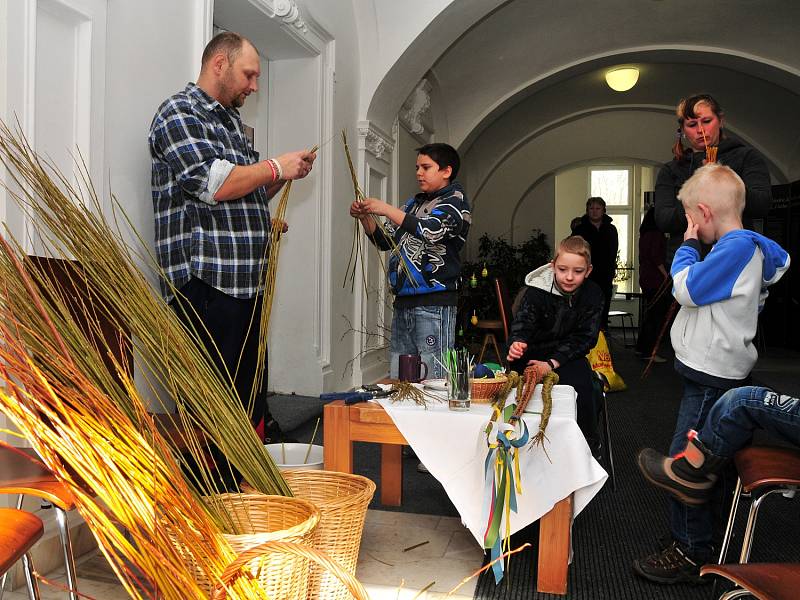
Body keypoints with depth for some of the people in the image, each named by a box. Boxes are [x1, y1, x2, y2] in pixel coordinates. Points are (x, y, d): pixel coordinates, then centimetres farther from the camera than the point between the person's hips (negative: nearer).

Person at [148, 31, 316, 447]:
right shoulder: (179, 113, -4)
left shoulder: (231, 122, 24)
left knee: (251, 393, 14)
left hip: (247, 283, 10)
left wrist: (285, 177, 12)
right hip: (207, 284, -10)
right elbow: (212, 184, -20)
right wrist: (275, 167, -8)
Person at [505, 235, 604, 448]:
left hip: (568, 355, 1)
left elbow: (583, 337, -7)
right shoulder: (537, 290, -12)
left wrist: (552, 363, -20)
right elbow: (522, 324, -21)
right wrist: (516, 344, -48)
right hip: (533, 351, -1)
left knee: (580, 386, -24)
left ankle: (589, 445, -2)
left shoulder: (593, 295, -5)